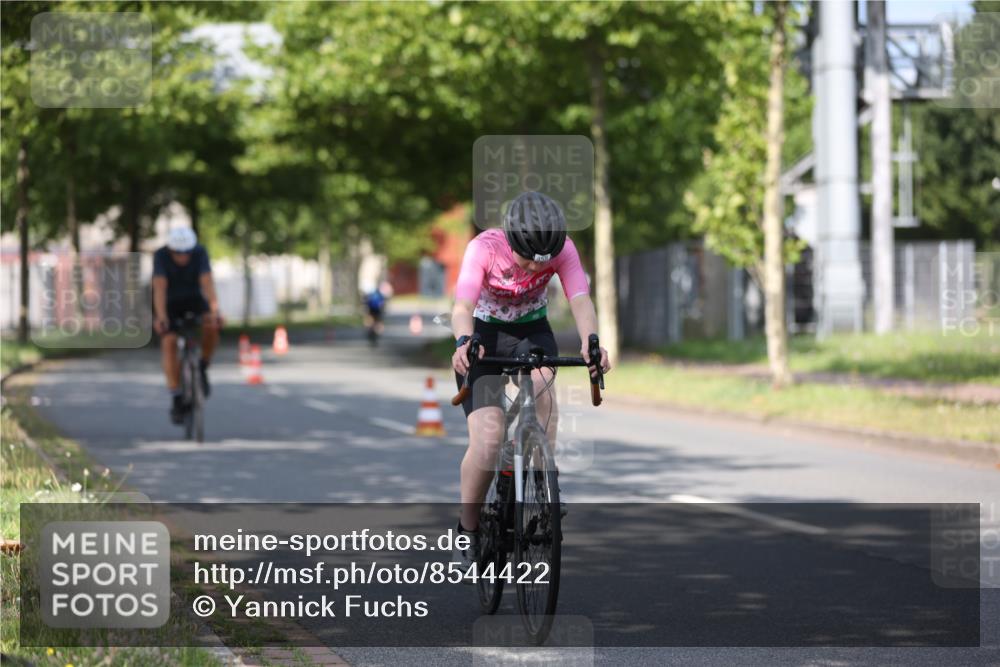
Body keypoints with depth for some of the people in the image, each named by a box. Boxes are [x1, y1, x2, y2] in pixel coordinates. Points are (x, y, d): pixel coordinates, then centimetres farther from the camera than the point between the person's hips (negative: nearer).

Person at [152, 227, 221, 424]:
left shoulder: (200, 252, -23)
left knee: (212, 326, -29)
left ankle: (202, 367, -5)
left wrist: (214, 311, -49)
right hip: (170, 302, -1)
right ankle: (176, 399, -18)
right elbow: (160, 287, -36)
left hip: (194, 299, 1)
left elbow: (207, 282, -34)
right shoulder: (161, 256, -26)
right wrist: (161, 317, -49)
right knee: (169, 342, -22)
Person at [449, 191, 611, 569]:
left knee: (543, 394, -32)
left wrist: (590, 340, -54)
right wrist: (463, 342, -59)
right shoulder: (484, 248, -28)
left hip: (532, 331, 2)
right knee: (488, 438, -19)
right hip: (485, 334, -2)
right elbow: (463, 304, -37)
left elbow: (580, 300, -33)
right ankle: (467, 531, 0)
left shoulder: (563, 250, -22)